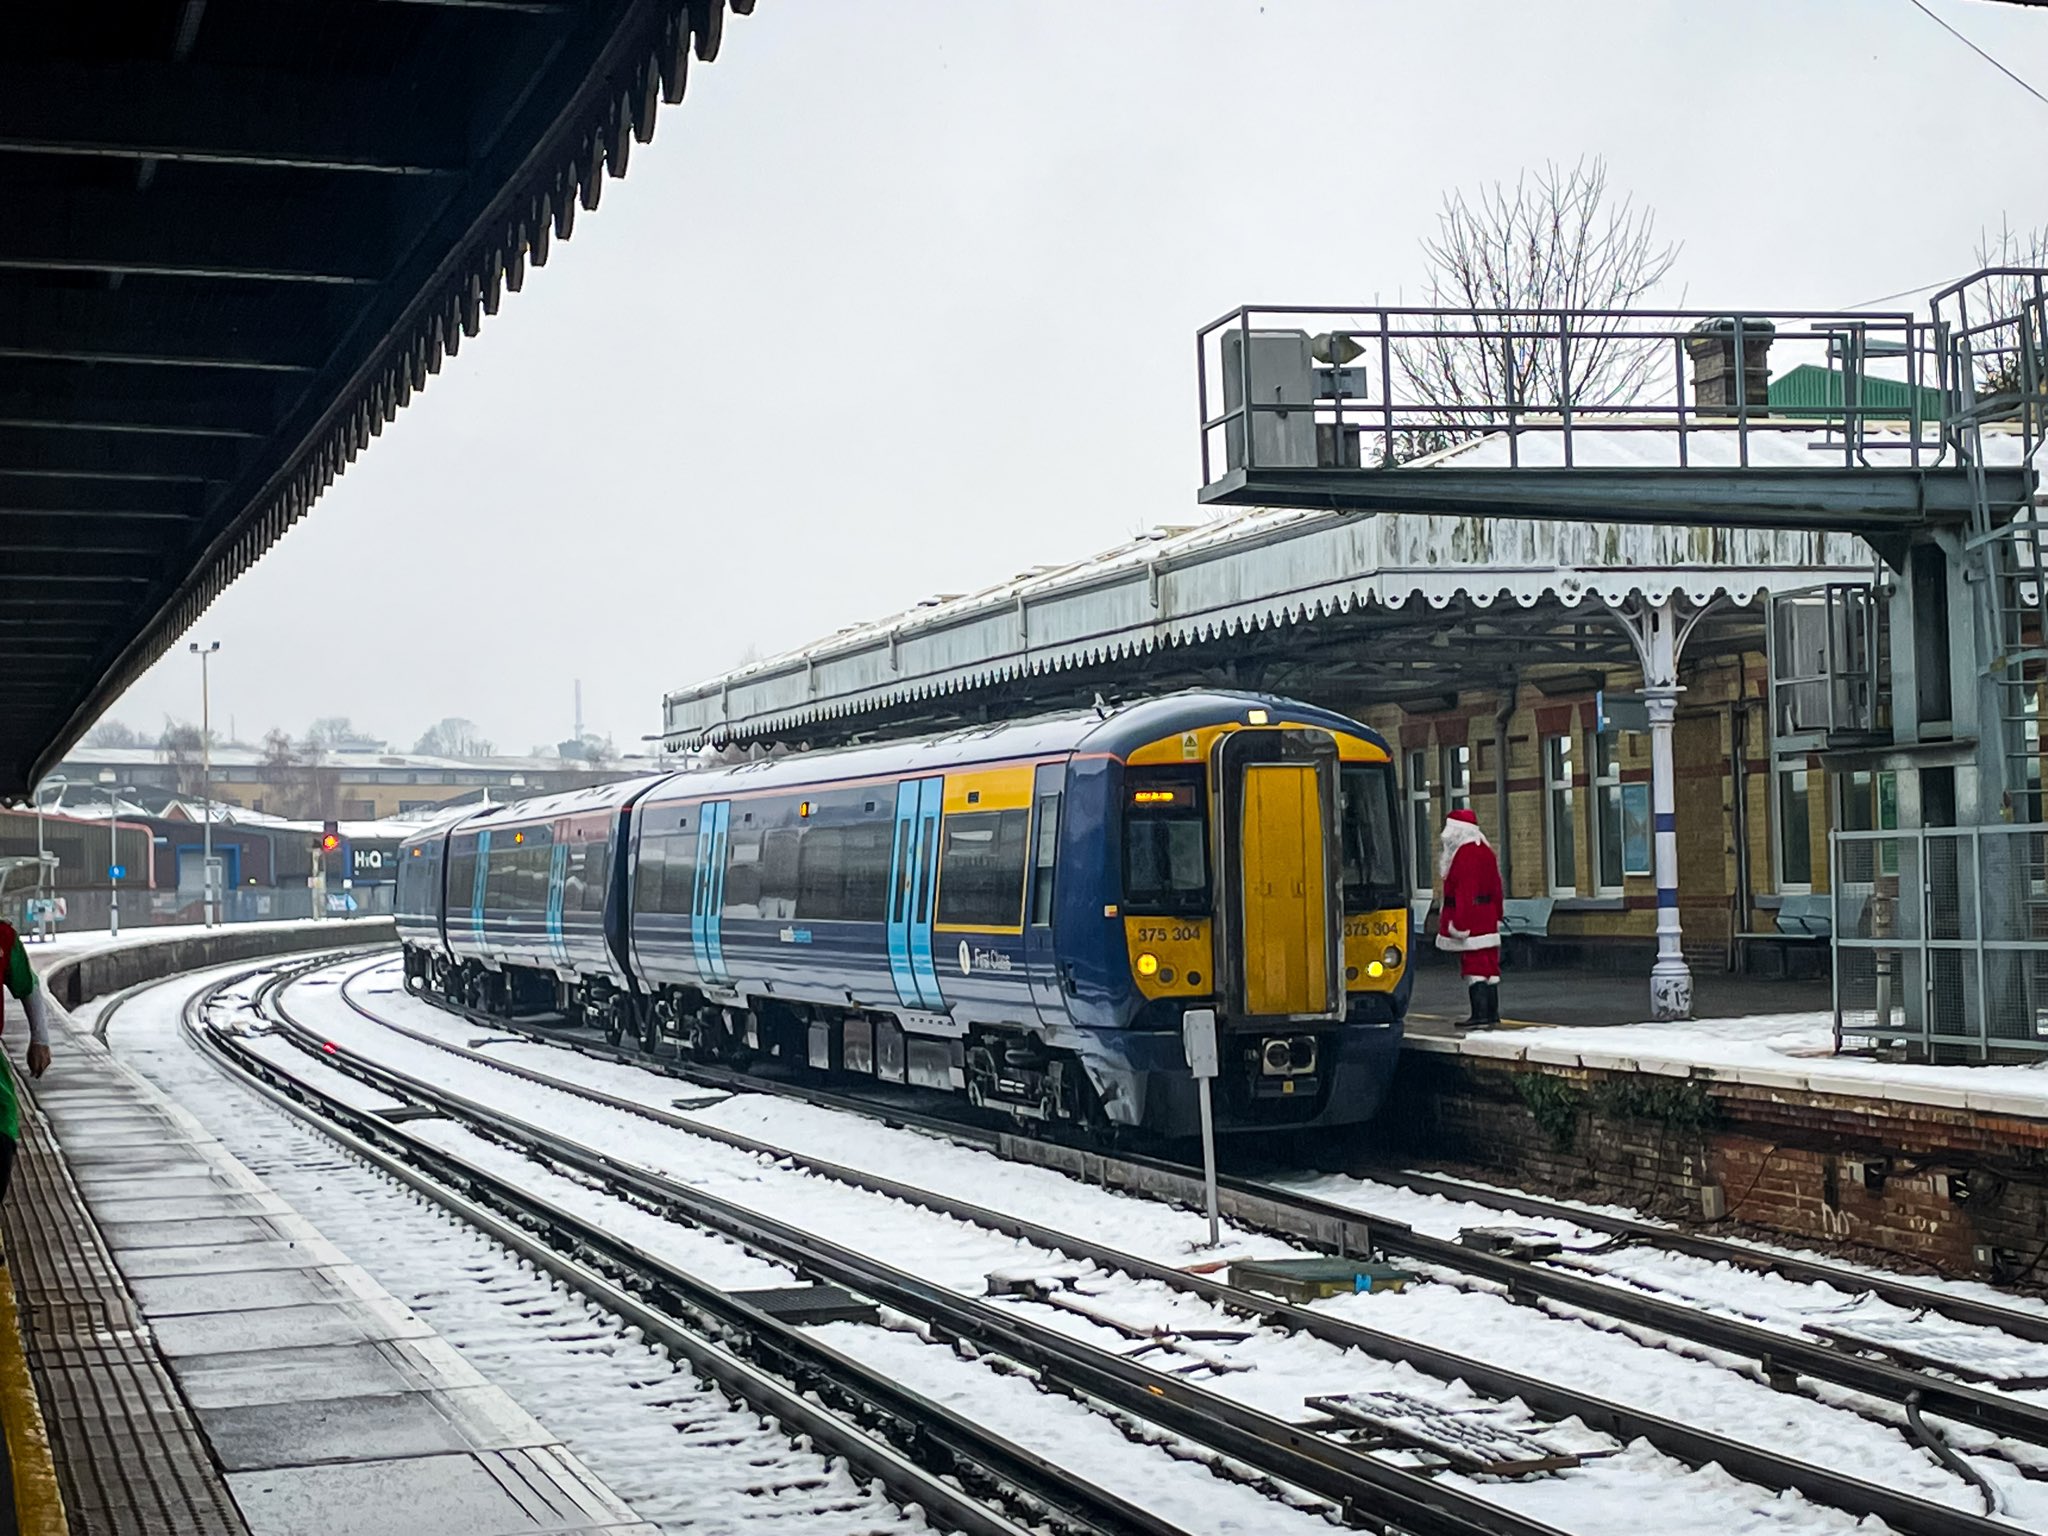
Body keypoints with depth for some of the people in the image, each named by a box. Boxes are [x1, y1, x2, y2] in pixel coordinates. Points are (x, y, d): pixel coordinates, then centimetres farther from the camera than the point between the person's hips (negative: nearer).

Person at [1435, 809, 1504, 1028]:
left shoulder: (1465, 855, -17)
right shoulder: (1486, 851, 14)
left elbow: (1465, 892, -22)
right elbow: (1496, 888, 18)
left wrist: (1460, 923, -22)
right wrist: (1497, 916, 23)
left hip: (1469, 920, -10)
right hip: (1488, 922, 10)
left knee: (1474, 967, -7)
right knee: (1489, 966, 12)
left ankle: (1480, 1014, -9)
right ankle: (1492, 1013, 17)